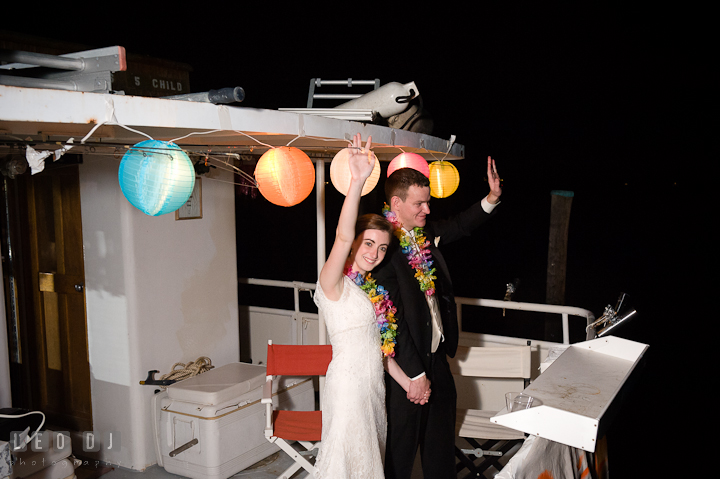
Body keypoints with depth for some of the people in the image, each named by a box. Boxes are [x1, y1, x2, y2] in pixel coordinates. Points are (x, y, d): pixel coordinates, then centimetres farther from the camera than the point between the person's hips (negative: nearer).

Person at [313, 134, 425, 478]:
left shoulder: (371, 287, 10)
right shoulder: (335, 284, -14)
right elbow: (343, 237, -34)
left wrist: (407, 382, 12)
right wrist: (357, 181, -45)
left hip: (374, 385, 8)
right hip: (348, 385, -8)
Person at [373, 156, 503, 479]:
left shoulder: (426, 233, 1)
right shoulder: (386, 248, -23)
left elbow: (460, 225, 18)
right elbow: (393, 320, -23)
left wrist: (492, 197, -1)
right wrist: (415, 375, -19)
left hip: (436, 355, 8)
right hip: (407, 366, -8)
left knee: (441, 441, 24)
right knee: (402, 443, 12)